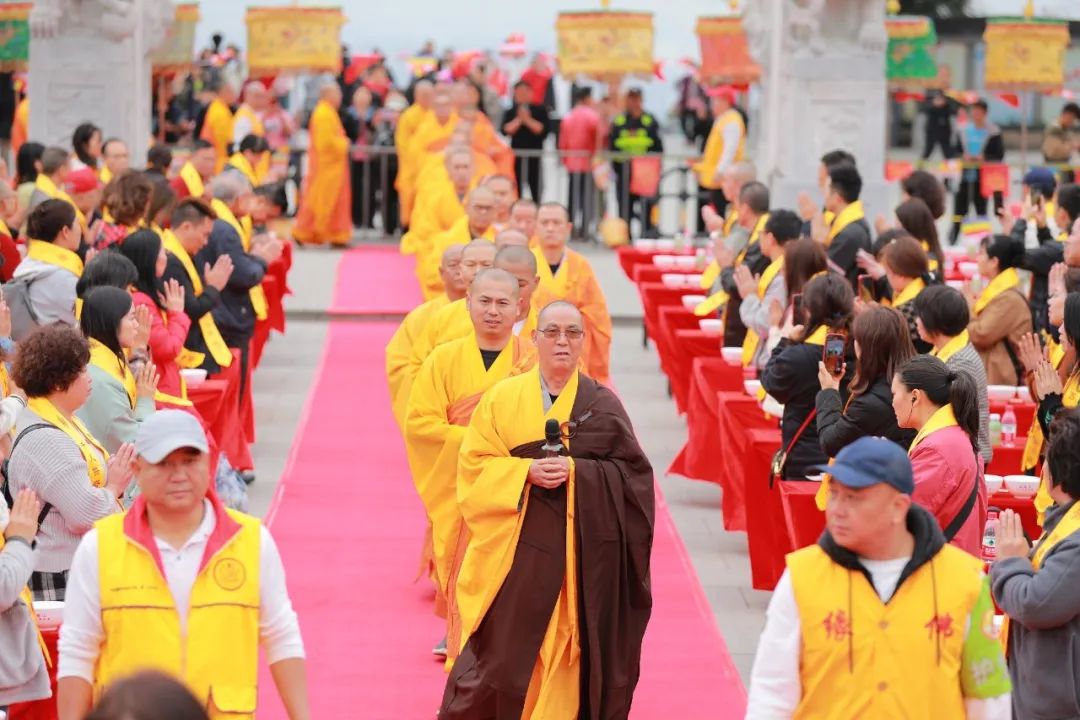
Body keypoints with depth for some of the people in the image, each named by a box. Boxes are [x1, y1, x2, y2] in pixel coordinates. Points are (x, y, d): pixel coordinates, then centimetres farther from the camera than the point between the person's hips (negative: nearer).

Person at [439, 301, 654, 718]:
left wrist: (576, 471, -16)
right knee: (502, 649, -1)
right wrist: (526, 472, -16)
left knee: (569, 652, 2)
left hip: (581, 550, 0)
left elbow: (631, 473, -2)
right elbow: (475, 466, 0)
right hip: (515, 547, 0)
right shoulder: (502, 398, 3)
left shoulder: (602, 404, 3)